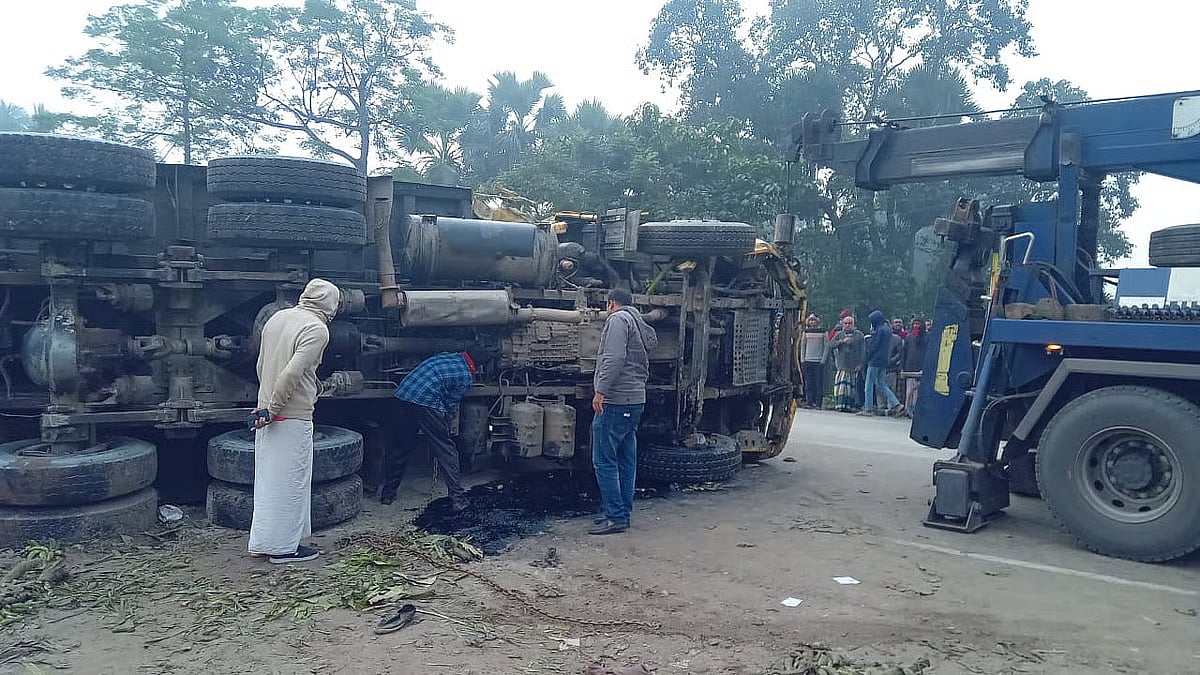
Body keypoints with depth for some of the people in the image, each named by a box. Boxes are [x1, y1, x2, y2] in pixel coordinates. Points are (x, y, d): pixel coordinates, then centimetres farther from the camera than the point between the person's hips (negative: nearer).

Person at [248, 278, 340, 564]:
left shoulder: (277, 317, 10)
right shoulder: (317, 329, -14)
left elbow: (261, 365, 15)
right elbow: (292, 373, -23)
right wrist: (273, 409, -15)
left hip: (267, 413, 8)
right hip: (293, 417, -8)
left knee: (267, 477, 15)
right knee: (290, 481, 2)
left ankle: (262, 542, 23)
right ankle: (284, 547, 10)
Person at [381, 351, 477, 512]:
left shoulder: (444, 355, 25)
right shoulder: (466, 377, 8)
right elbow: (450, 404, 5)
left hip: (403, 394, 6)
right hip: (427, 402, -6)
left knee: (399, 447, 18)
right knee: (445, 451, 3)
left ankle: (388, 493, 27)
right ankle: (458, 499, 3)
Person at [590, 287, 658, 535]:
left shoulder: (618, 319, -7)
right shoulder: (642, 327, 22)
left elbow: (614, 358, -20)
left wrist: (600, 391, -22)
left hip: (615, 401, -10)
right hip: (636, 401, 10)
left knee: (604, 460, -6)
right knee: (626, 461, 12)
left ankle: (616, 517, -6)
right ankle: (623, 513, 18)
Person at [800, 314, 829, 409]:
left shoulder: (823, 332, 2)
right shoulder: (806, 332, 9)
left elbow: (826, 346, 3)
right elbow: (802, 345, 14)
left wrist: (824, 359, -4)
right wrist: (802, 359, 7)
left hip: (819, 361, -2)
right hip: (808, 360, 2)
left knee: (819, 382, -4)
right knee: (809, 382, 1)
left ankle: (818, 403, -2)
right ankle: (809, 400, 6)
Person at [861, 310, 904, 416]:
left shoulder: (879, 330, -15)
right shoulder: (888, 329, 12)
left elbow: (873, 346, -15)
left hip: (875, 361, -9)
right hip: (884, 361, 9)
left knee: (869, 385, 0)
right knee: (881, 384, 14)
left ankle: (868, 409, 2)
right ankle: (896, 404, 5)